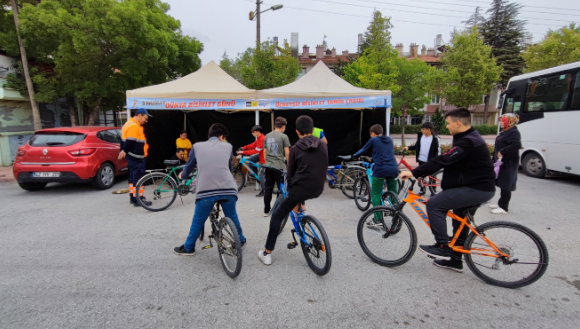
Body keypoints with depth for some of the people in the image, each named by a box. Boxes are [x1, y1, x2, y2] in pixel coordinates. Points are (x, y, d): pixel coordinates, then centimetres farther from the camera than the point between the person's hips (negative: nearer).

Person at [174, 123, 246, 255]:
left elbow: (189, 167, 23)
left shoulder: (197, 146, 13)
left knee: (198, 221, 19)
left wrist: (182, 175, 46)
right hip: (228, 190, 1)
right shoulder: (227, 146, 15)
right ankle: (240, 240, 41)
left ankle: (188, 248, 33)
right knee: (232, 217, 24)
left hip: (206, 191, -1)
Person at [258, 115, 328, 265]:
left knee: (277, 216, 13)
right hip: (318, 190, 4)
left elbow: (290, 174, 2)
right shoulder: (323, 146, 7)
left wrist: (292, 198, 14)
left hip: (300, 189, -4)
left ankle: (267, 253, 17)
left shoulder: (295, 148, -2)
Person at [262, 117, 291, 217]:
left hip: (268, 166, 5)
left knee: (268, 189, 10)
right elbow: (287, 153, -7)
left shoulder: (267, 136, 10)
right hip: (279, 166, -5)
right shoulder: (284, 136, -6)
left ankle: (266, 211, 17)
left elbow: (265, 152, 15)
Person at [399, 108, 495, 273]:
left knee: (434, 204, -15)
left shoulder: (467, 142, -21)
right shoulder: (470, 137, 13)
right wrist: (422, 172, 11)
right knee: (460, 220, 19)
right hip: (478, 187, 11)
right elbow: (446, 160, 15)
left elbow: (442, 160, -29)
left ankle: (442, 247, -5)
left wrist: (414, 173, -29)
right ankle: (455, 260, 32)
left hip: (477, 189, -11)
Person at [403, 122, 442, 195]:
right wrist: (408, 147, -2)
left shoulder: (435, 138, -10)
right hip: (421, 160, 5)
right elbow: (417, 146, 14)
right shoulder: (420, 136, 4)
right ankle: (423, 189, 28)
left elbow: (438, 150, -8)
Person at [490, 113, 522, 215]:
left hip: (508, 164, -10)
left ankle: (503, 207, 1)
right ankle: (501, 204, 26)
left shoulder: (513, 132, -14)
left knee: (505, 186, -5)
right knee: (502, 184, 16)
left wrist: (502, 152, -27)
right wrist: (495, 158, 18)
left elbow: (517, 145, -29)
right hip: (502, 163, 10)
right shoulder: (505, 132, 16)